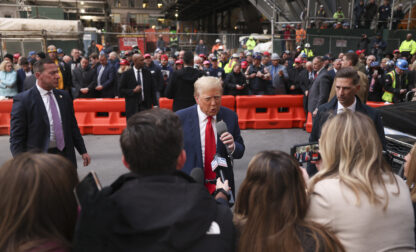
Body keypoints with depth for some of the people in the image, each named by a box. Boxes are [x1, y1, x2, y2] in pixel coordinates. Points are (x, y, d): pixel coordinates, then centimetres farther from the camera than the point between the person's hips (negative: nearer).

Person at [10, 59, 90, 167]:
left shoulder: (64, 96, 7)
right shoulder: (22, 100, -8)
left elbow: (73, 126, 13)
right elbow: (16, 138, -8)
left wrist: (83, 151, 12)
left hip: (66, 155, 5)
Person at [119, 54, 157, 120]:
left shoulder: (147, 73, 7)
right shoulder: (126, 74, -1)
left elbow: (152, 90, 8)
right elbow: (121, 91, -1)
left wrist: (155, 104, 1)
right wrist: (133, 91, -16)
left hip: (146, 106, 2)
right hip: (132, 108, -2)